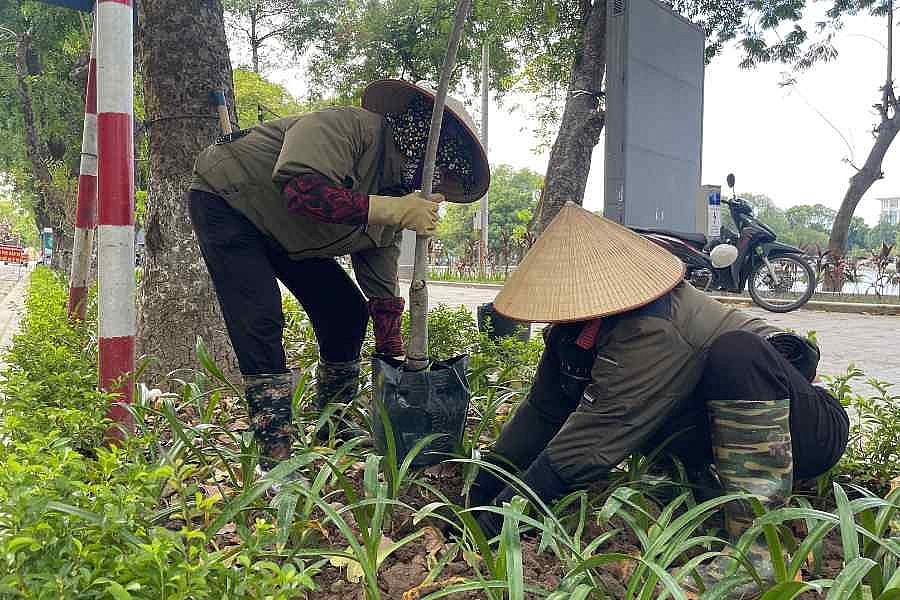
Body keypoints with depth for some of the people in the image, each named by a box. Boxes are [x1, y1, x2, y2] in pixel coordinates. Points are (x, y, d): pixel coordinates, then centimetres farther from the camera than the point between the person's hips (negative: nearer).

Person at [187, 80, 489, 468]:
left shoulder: (395, 200, -4)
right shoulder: (351, 127, -29)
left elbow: (383, 297, -1)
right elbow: (303, 190, -46)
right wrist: (394, 210, -43)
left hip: (284, 237, 8)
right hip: (225, 199, -8)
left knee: (348, 312, 2)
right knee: (261, 319, -22)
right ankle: (275, 455, -13)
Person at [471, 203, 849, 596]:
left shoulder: (650, 330, -32)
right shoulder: (576, 328, -5)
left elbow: (595, 435, -35)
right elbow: (541, 412, 0)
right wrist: (481, 492, -2)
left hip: (810, 428, -9)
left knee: (735, 351, -37)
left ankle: (761, 549, -32)